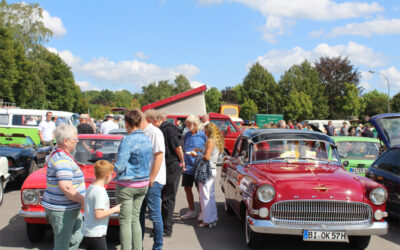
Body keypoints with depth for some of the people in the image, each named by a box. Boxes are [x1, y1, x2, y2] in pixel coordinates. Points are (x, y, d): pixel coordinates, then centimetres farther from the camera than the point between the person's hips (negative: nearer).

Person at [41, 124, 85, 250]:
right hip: (61, 210, -10)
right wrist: (85, 200, -21)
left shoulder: (57, 152, 9)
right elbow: (66, 189, -30)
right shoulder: (63, 160, -24)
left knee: (77, 237, 18)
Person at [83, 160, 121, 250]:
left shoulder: (90, 188, 9)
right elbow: (98, 214, -24)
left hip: (87, 231, 9)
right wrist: (114, 209, -13)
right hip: (96, 233, -9)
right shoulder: (100, 192, -20)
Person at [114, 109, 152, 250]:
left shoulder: (128, 140, -18)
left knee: (125, 222, 2)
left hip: (127, 185, -7)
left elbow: (119, 167, -20)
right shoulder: (147, 139, 5)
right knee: (135, 219, 17)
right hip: (143, 183, 7)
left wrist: (112, 167, 0)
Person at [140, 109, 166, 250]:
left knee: (154, 215, -1)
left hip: (153, 181, -8)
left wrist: (151, 179, -18)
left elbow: (159, 157, -17)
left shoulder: (155, 132, -12)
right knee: (139, 213, 14)